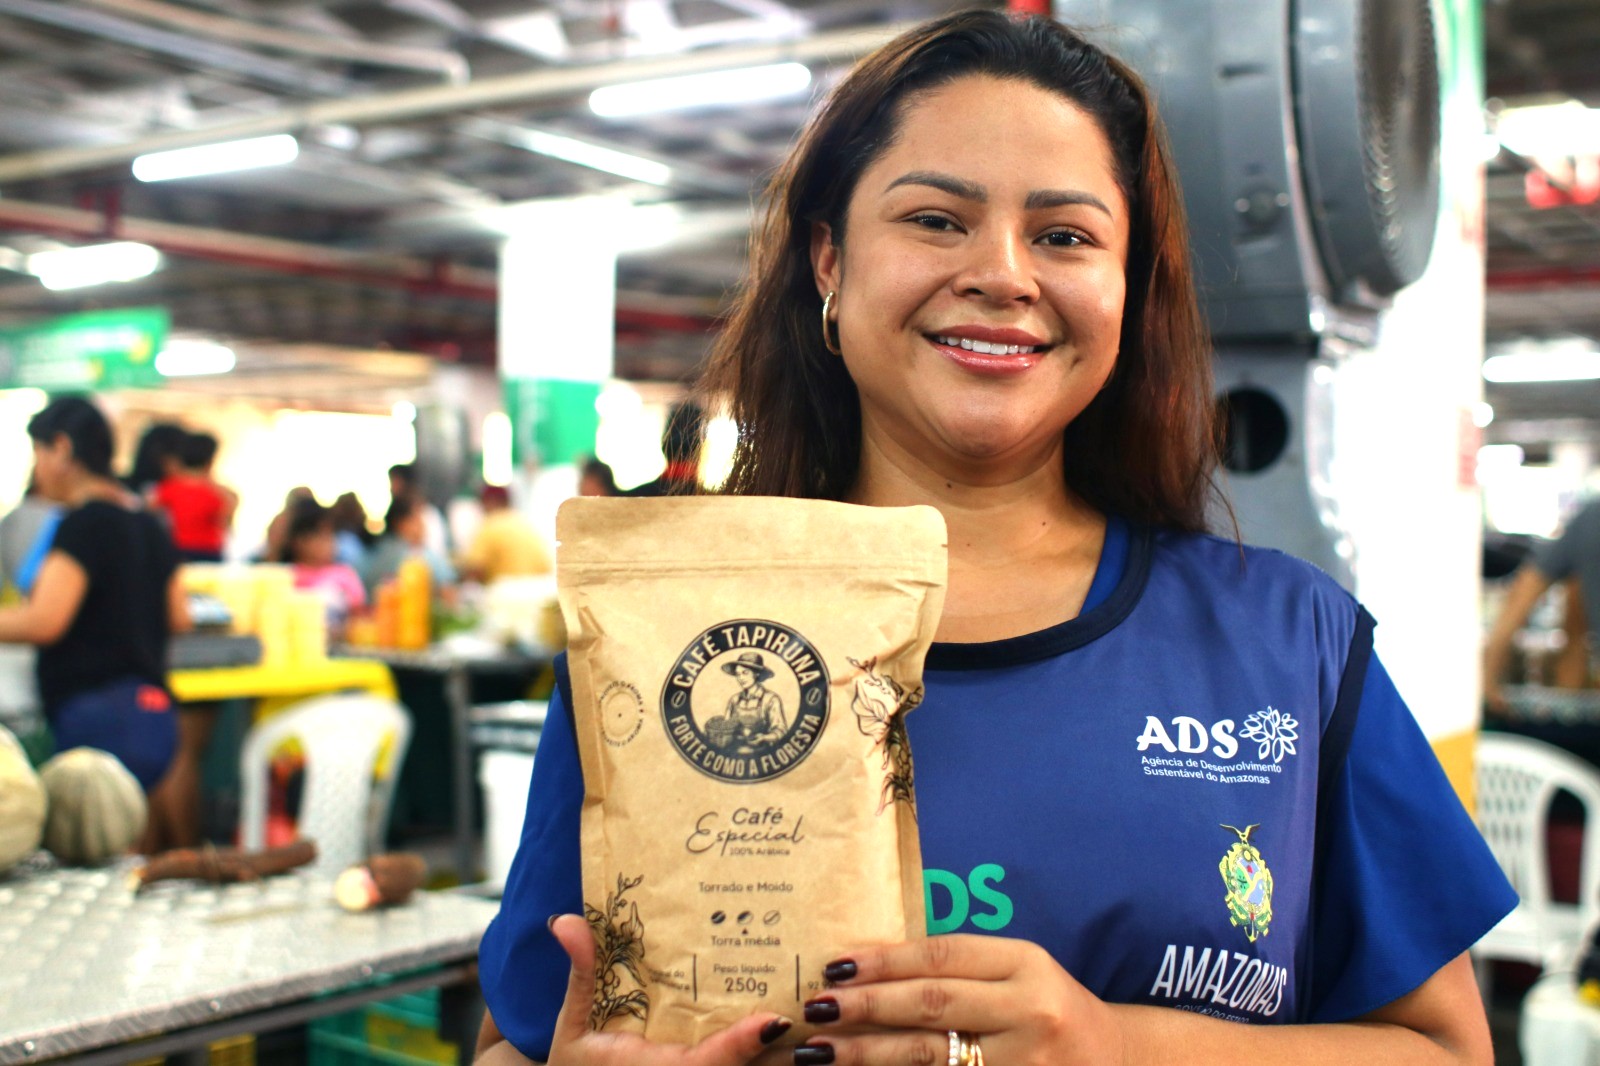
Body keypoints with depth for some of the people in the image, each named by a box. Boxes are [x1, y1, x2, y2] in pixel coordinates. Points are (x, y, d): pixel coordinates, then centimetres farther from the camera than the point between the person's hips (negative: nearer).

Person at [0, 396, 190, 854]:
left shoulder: (84, 523, -10)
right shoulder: (148, 523, 15)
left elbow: (42, 622, -18)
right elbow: (178, 618, 20)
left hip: (98, 715, -9)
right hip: (155, 710, 9)